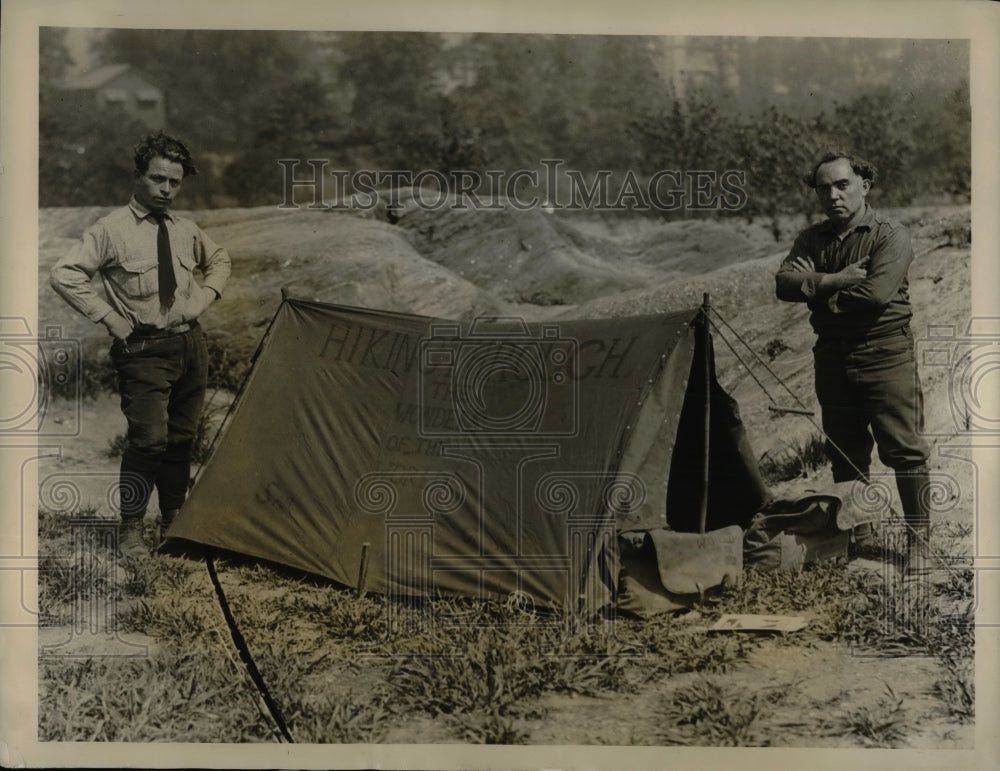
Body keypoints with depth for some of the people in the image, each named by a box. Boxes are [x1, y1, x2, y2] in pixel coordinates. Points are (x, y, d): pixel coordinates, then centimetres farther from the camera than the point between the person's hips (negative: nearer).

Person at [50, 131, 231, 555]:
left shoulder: (185, 230, 8)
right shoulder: (112, 230, -9)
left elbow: (219, 260, 27)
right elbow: (64, 276, -15)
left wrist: (203, 298, 10)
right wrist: (113, 319, -15)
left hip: (190, 345, 6)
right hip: (144, 349, -6)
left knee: (182, 438, 12)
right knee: (148, 437, -13)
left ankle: (175, 519, 26)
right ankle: (131, 527, 2)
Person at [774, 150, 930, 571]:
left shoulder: (891, 235, -9)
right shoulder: (812, 239, 8)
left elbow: (876, 295, -23)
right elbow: (783, 283, -8)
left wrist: (817, 290, -10)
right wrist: (833, 280, -20)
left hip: (885, 355, -5)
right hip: (833, 355, 5)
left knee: (904, 448, -2)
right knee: (845, 451, 13)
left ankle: (918, 536, 11)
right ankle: (856, 530, 28)